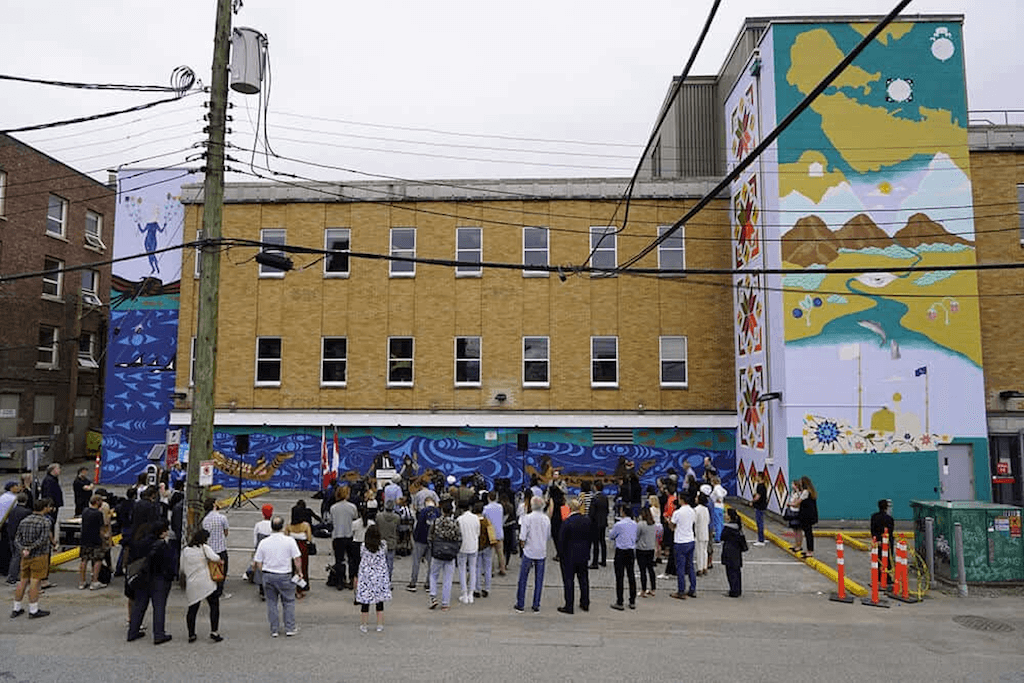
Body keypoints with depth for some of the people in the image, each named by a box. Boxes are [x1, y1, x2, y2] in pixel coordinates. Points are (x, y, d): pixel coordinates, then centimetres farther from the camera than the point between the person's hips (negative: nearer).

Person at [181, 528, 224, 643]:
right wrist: (221, 562, 3)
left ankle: (191, 635, 14)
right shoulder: (204, 547, -4)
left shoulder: (185, 550, 8)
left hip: (191, 585, 4)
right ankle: (214, 632, -3)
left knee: (192, 609, 11)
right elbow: (214, 558, -17)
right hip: (206, 583, -4)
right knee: (214, 606, 4)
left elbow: (182, 569, 13)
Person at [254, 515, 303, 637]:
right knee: (288, 602, 12)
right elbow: (297, 559, -9)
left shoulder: (264, 542, -3)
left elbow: (258, 563, 1)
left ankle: (274, 629, 19)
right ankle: (290, 628, 16)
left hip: (268, 575, 2)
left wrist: (265, 573, 15)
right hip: (284, 576, -2)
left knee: (271, 602, 14)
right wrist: (299, 572, 5)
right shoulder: (289, 541, -10)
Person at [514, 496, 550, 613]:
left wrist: (523, 546, 4)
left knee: (523, 579, 9)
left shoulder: (527, 518, -13)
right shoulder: (546, 519, -2)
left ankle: (520, 605, 13)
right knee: (539, 580, 11)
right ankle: (536, 605, 16)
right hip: (542, 553, 3)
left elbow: (522, 538, -13)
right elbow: (548, 536, 8)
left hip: (529, 552, -3)